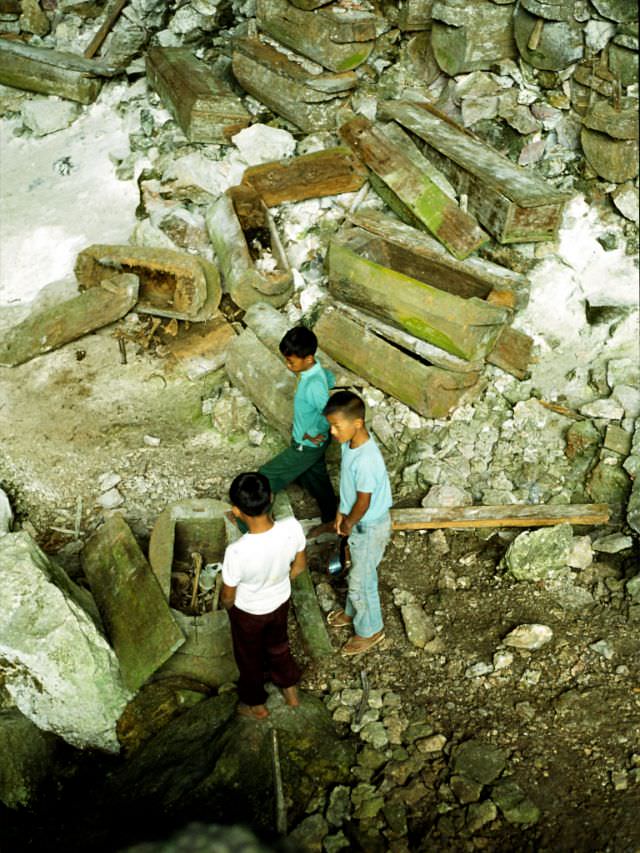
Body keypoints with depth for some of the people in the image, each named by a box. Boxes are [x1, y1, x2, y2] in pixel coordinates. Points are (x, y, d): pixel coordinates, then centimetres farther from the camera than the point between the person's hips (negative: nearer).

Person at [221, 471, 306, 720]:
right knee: (278, 644, 34)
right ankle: (291, 691, 58)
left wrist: (228, 606, 3)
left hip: (248, 612, -3)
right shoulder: (292, 527, -31)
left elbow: (227, 597, -22)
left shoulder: (237, 552, -42)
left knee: (249, 656, 27)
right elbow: (300, 566, -9)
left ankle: (256, 705, 53)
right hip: (281, 601, 4)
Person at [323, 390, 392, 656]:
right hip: (358, 522, 8)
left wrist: (348, 524, -10)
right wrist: (342, 512, 8)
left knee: (361, 581, 11)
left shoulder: (366, 460, -38)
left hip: (370, 528, -8)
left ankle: (370, 630, 33)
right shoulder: (349, 444, -9)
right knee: (357, 573, 29)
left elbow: (363, 503, -26)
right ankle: (354, 611, 52)